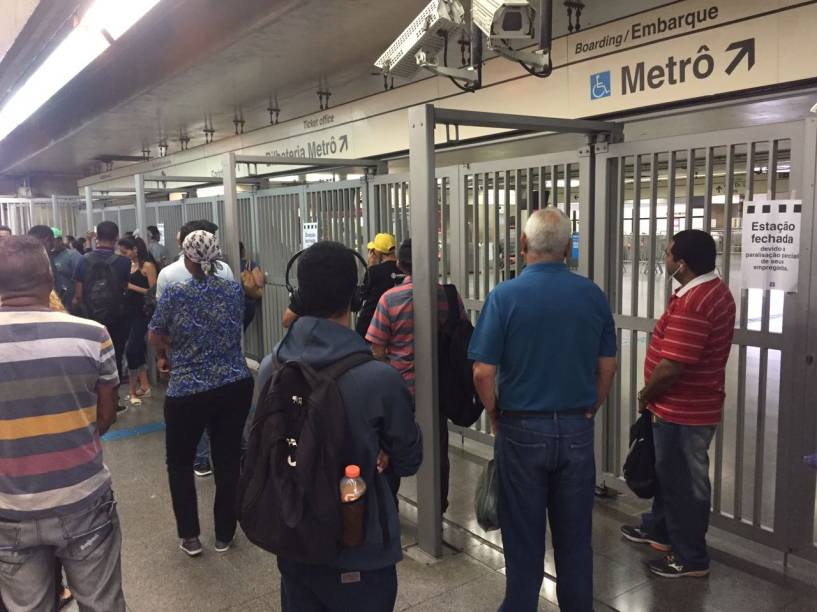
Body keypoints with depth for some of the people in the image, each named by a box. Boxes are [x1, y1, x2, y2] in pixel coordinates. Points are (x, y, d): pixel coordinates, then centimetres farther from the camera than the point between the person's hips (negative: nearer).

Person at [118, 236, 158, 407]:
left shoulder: (147, 266, -9)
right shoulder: (129, 266, 11)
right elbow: (126, 286, 18)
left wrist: (131, 286, -16)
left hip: (142, 313, -7)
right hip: (130, 312, 7)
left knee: (130, 349, -10)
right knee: (138, 349, 11)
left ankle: (132, 391, -2)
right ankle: (144, 386, 21)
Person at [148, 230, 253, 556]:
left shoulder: (174, 294, -10)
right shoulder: (235, 290, 0)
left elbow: (155, 337, 3)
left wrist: (165, 355, 25)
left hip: (188, 392, -3)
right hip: (235, 387, 3)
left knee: (180, 462, 17)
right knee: (228, 460, 14)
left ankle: (190, 536, 20)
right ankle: (224, 535, 25)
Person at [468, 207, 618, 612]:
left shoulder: (505, 295, -12)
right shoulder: (592, 295, -2)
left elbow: (483, 372, -13)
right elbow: (607, 368, 3)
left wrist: (495, 416, 3)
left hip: (522, 430, -2)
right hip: (576, 430, 3)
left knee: (523, 537, 12)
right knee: (574, 535, 16)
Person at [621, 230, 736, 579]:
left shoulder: (691, 304, -28)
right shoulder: (714, 290, 7)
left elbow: (671, 367, -29)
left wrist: (645, 396, -10)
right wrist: (654, 396, 17)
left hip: (682, 410, -10)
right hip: (692, 404, 10)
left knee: (685, 483, 5)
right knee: (669, 472, 24)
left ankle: (691, 558, 21)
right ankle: (659, 530, 42)